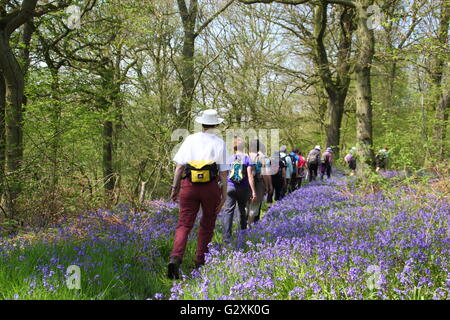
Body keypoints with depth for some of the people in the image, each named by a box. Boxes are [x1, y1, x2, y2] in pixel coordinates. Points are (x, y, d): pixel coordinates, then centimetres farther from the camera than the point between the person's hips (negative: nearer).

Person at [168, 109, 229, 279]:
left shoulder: (190, 139, 8)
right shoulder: (219, 143, 3)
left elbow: (179, 165, 4)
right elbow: (223, 171, 0)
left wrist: (175, 187, 10)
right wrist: (224, 194, 4)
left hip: (189, 185, 1)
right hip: (210, 187, -1)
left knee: (184, 224, -1)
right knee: (207, 225, 15)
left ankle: (175, 258, -21)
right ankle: (200, 261, 21)